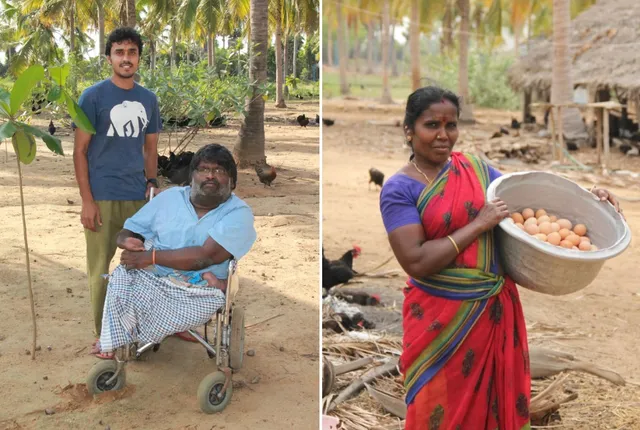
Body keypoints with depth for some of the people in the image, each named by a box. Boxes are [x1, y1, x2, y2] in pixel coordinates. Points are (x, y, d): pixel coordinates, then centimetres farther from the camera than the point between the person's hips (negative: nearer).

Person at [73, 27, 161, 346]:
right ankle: (102, 334, 15)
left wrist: (152, 183, 5)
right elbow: (80, 151, -5)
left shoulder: (149, 99, 9)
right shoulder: (93, 97, -4)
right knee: (100, 266, 3)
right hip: (103, 198, -4)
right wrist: (87, 201, -11)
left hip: (139, 197, 4)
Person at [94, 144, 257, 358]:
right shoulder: (170, 197, 10)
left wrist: (151, 257, -20)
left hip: (199, 291, -3)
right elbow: (127, 233, 14)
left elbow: (206, 256, -18)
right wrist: (127, 242, -12)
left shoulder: (238, 214, -5)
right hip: (150, 277, 4)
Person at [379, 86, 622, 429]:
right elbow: (416, 262, -20)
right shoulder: (399, 189, -12)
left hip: (494, 308, 5)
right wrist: (479, 224, -19)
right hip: (442, 318, -4)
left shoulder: (474, 168, 3)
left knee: (493, 400, 18)